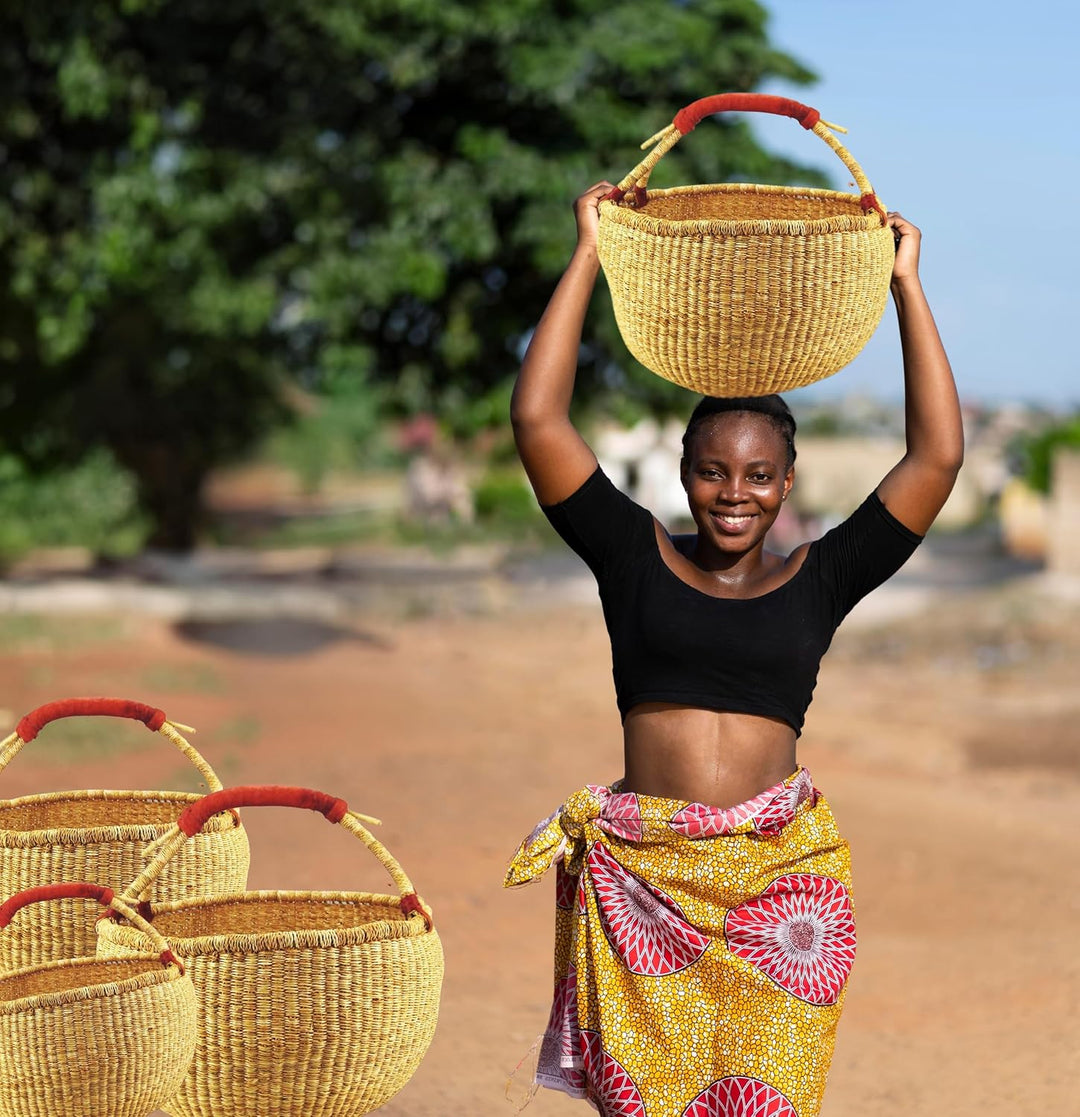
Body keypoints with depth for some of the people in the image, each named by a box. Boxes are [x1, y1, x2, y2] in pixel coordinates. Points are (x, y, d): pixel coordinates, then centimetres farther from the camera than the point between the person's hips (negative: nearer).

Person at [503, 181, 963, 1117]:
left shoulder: (817, 582, 9)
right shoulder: (638, 559, 8)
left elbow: (938, 455, 5)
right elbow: (539, 421, 2)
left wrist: (907, 285, 7)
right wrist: (589, 256, 4)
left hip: (775, 882, 0)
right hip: (640, 879, 0)